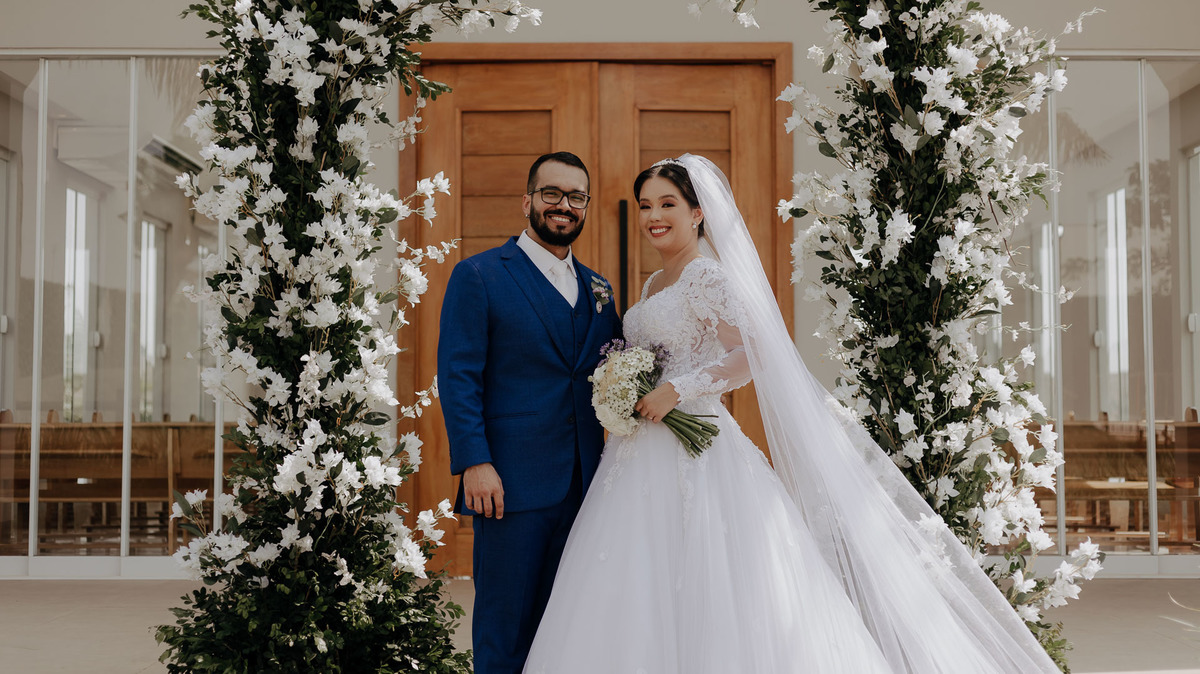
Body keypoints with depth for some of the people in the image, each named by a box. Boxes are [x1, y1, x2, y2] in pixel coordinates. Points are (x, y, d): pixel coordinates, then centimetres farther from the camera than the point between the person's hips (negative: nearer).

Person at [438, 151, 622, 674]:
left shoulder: (597, 289, 16)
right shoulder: (479, 276, -1)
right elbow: (458, 375, -7)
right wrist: (475, 462, -16)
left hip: (584, 485, 6)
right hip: (511, 482, -5)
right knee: (506, 625, 2)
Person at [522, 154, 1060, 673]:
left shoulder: (707, 276, -8)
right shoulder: (652, 285, 18)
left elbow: (751, 355, -17)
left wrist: (677, 390, -21)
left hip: (695, 453, -8)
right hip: (644, 456, 8)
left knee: (708, 593, -6)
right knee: (643, 603, 7)